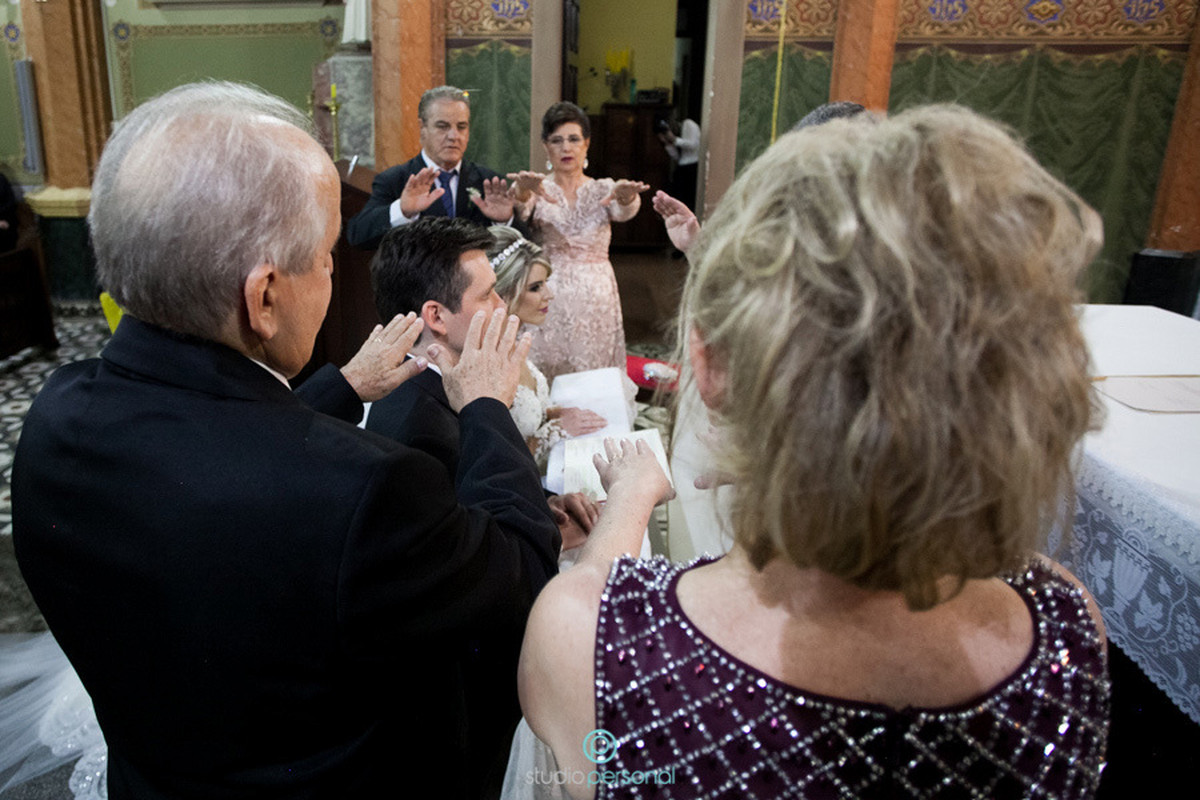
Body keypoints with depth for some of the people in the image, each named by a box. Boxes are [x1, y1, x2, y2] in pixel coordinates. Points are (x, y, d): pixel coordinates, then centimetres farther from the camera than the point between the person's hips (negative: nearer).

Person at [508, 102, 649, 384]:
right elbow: (520, 210, -20)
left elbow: (624, 211, -15)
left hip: (596, 300, 1)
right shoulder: (536, 190, 2)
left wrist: (626, 196, -39)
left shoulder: (604, 189, 6)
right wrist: (522, 191, -43)